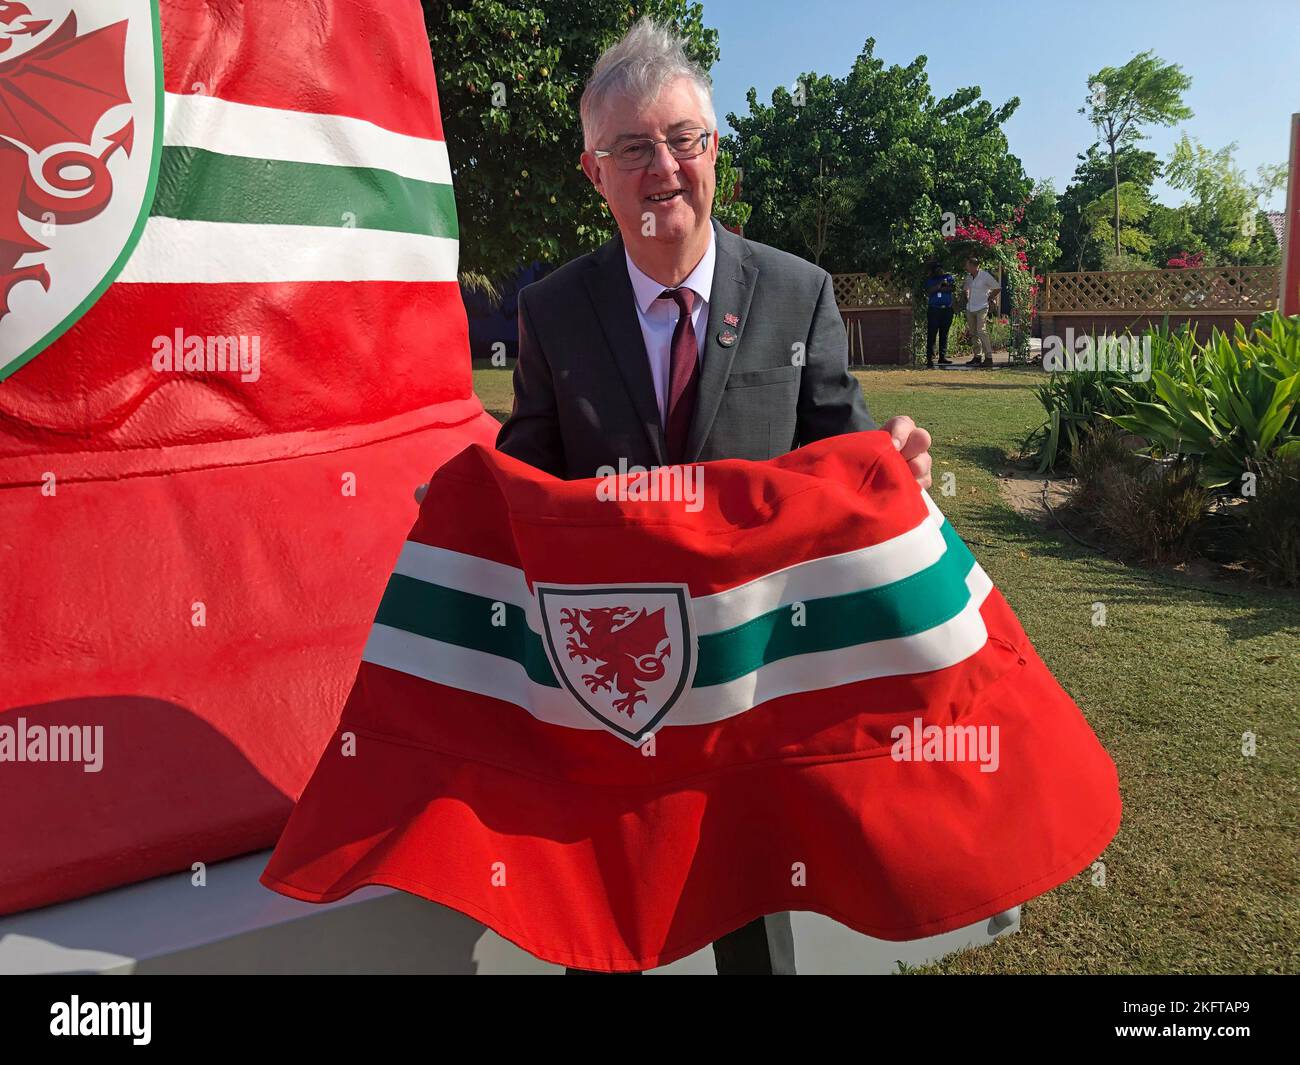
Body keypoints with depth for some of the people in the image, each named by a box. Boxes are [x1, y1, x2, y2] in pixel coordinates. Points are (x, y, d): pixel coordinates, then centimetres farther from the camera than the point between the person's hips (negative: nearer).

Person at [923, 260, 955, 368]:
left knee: (944, 334, 5)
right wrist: (941, 283, -10)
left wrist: (939, 289, -7)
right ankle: (930, 357, -8)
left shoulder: (948, 277, 15)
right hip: (934, 310, -3)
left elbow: (954, 287, -3)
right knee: (932, 334, -8)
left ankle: (943, 356, 10)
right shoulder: (929, 280, 9)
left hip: (947, 309, 3)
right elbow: (929, 291, -10)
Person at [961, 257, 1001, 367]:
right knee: (973, 333, 8)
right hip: (970, 308, 7)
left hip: (981, 308, -7)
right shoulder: (968, 277, 10)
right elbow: (965, 288, 31)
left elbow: (998, 288, 0)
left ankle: (988, 357, -15)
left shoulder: (985, 276, -8)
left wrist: (988, 299, 1)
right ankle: (977, 357, 15)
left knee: (982, 332, -15)